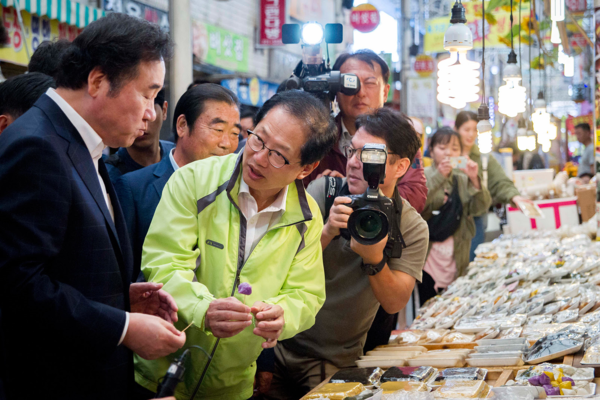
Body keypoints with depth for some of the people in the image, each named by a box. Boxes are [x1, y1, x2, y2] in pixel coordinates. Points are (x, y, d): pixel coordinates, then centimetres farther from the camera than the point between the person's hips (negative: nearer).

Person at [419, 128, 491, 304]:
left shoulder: (463, 179, 12)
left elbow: (480, 208, -2)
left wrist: (475, 180, -18)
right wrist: (439, 176, -27)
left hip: (456, 257, 4)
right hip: (430, 256, -4)